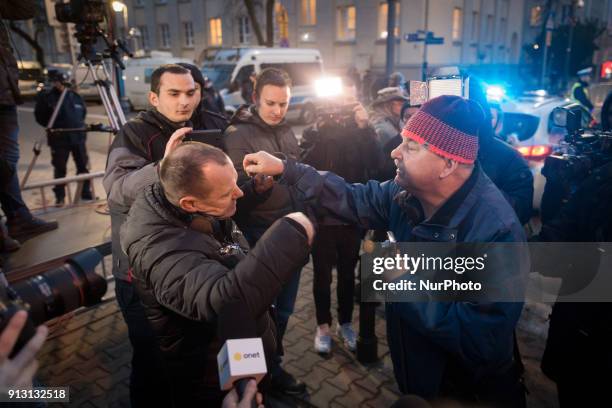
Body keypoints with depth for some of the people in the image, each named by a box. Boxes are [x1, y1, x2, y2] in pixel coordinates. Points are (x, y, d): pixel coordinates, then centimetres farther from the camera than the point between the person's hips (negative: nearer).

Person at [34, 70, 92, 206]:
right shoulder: (46, 97, -3)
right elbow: (40, 117, 1)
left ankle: (86, 192, 17)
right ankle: (60, 196, 10)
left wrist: (79, 125, 11)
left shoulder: (75, 96, 7)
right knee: (60, 169, 1)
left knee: (83, 166, 6)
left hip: (78, 136, 4)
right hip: (59, 139, -3)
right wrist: (53, 127, -1)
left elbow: (83, 112, 21)